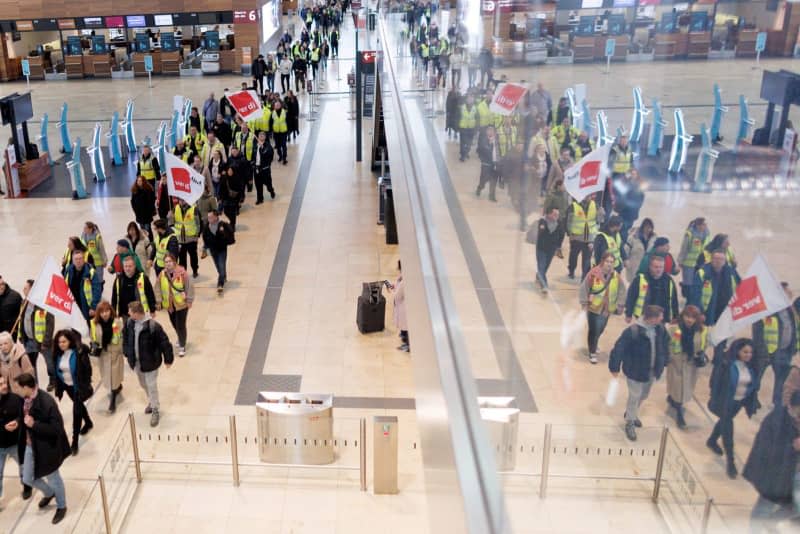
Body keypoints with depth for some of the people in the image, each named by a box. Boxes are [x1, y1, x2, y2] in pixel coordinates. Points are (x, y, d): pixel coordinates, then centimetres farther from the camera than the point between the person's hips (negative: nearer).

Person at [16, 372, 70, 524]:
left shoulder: (47, 402, -32)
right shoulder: (25, 399, -7)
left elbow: (57, 429, -29)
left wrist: (34, 424, -33)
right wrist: (19, 424, 0)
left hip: (46, 448, -7)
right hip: (30, 446, 7)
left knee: (53, 479, 16)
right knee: (27, 479, 21)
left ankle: (61, 506, 43)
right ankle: (49, 493, 52)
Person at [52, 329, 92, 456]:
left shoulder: (79, 352, -23)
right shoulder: (58, 354, -6)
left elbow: (87, 370, -19)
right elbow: (56, 372, 3)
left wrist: (85, 387, -20)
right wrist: (58, 389, 4)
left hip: (78, 386, -6)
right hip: (67, 386, 6)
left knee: (76, 410, -8)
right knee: (79, 405, 27)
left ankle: (74, 442, -1)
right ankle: (88, 423, 54)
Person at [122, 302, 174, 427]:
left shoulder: (153, 326, -27)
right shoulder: (129, 323, -8)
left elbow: (165, 343, -18)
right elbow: (125, 337, 11)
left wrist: (168, 360, -11)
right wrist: (126, 353, 13)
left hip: (150, 362, -6)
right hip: (136, 361, 6)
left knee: (151, 386, 3)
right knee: (143, 384, 23)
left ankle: (155, 410, 22)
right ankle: (151, 402, 48)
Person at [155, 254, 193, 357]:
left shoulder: (182, 273, -17)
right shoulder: (162, 275, -3)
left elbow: (189, 287, -13)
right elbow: (159, 289, 5)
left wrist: (189, 301, -12)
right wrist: (158, 301, 3)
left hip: (181, 304, -5)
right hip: (169, 305, 5)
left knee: (180, 325, -4)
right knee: (174, 324, 20)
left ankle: (182, 346, 9)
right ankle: (181, 339, 47)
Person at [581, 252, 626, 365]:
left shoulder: (616, 276, -8)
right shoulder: (594, 273, -20)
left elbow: (621, 291, 5)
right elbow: (584, 289, -13)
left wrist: (620, 305, 5)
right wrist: (584, 303, -11)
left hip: (607, 309, 4)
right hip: (593, 308, -4)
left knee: (600, 330, 20)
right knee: (594, 330, -2)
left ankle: (594, 345, 48)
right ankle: (592, 353, 16)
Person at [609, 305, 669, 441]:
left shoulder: (660, 329, -8)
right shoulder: (632, 331, -28)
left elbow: (664, 346, 10)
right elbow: (618, 349, -23)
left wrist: (664, 362, 15)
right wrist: (614, 367, -17)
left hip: (652, 371, 7)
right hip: (635, 371, -7)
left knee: (643, 395, 24)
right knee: (634, 397, 6)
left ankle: (631, 414, 50)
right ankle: (629, 423, 29)